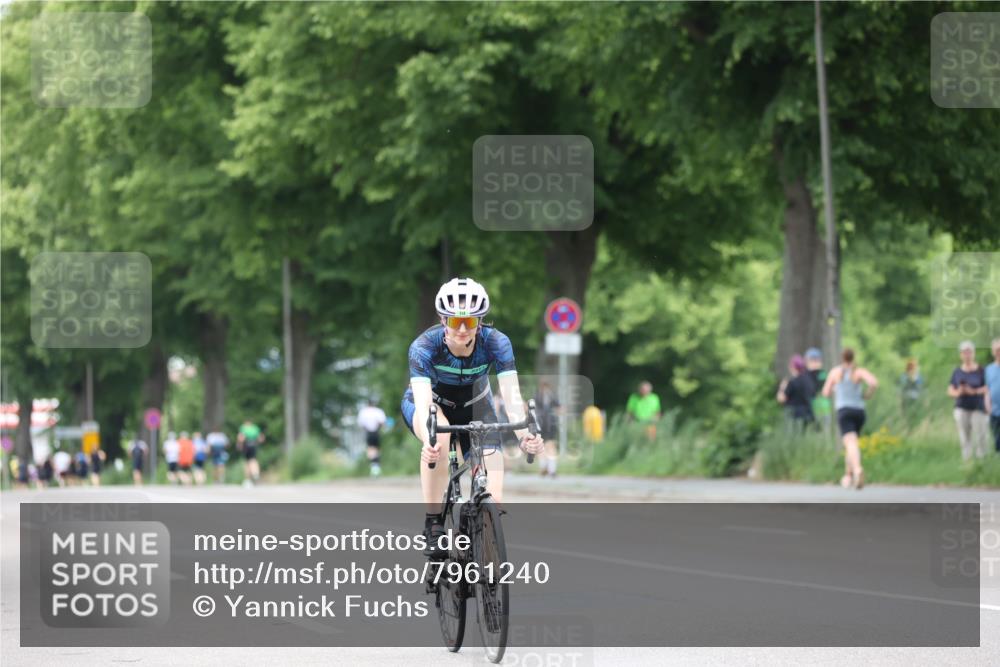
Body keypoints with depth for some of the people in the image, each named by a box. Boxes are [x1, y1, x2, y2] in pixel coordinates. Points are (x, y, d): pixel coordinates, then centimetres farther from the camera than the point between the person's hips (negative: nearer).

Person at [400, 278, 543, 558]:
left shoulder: (496, 343, -28)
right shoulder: (425, 346, -32)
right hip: (431, 404, -2)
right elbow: (422, 403, -43)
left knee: (493, 495, -15)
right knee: (439, 434, -38)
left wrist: (523, 435, -55)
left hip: (474, 407, 2)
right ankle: (433, 524, -29)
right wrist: (429, 442, -62)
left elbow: (511, 395, -36)